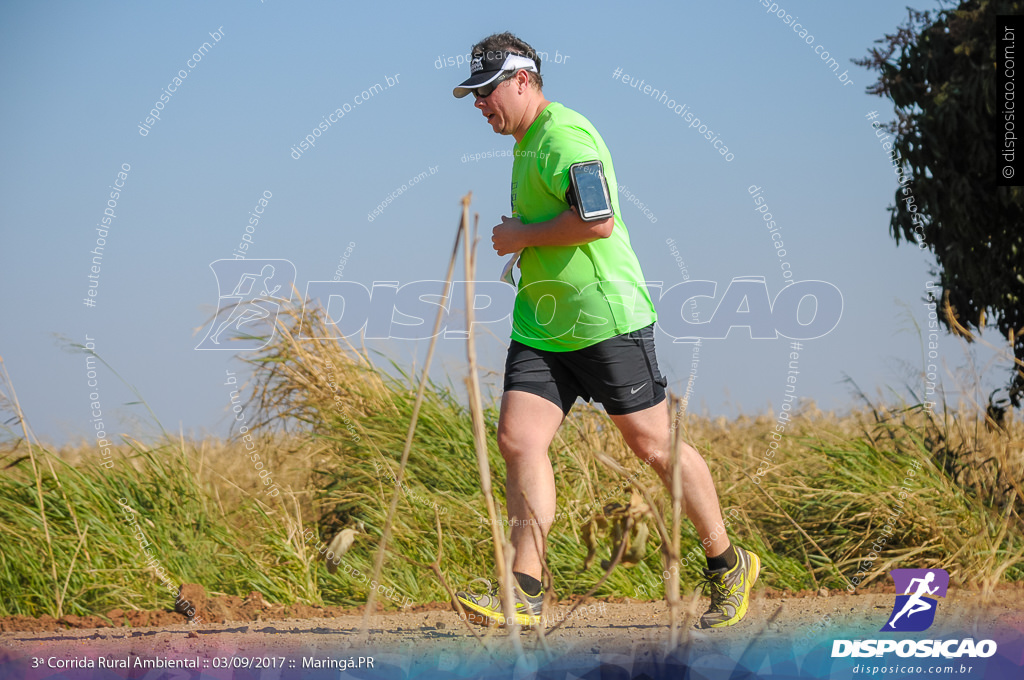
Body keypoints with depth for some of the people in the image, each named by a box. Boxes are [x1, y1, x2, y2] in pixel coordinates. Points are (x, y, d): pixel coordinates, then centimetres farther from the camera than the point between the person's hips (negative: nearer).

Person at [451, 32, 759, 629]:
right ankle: (524, 595, -10)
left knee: (654, 444, 1)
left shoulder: (564, 136, -15)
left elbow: (598, 222, -28)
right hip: (542, 325, 9)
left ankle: (729, 567, 17)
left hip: (605, 318, -9)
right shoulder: (528, 142, 18)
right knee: (518, 439, -7)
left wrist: (520, 236, -16)